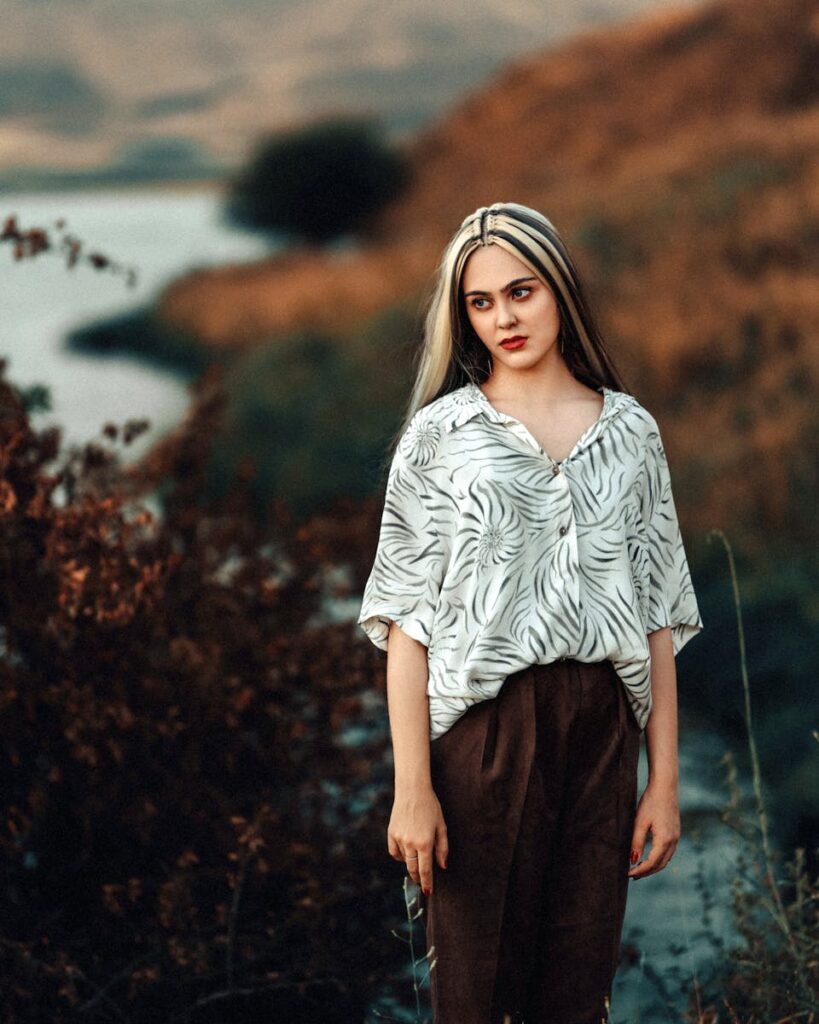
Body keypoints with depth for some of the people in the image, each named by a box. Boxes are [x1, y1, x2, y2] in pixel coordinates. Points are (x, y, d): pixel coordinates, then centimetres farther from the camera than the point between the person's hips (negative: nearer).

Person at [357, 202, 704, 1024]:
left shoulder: (630, 432, 9)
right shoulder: (440, 434, 2)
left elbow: (659, 616, 8)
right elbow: (406, 619, -3)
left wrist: (664, 781, 3)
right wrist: (412, 790, -10)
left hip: (603, 734, 2)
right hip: (484, 730, -2)